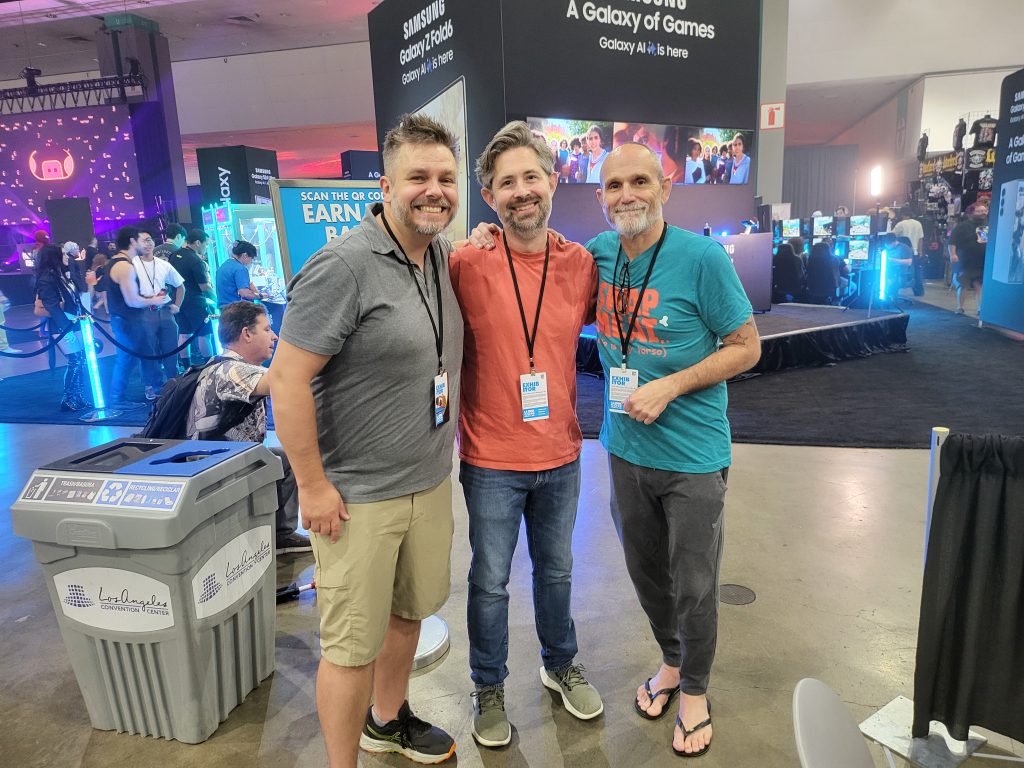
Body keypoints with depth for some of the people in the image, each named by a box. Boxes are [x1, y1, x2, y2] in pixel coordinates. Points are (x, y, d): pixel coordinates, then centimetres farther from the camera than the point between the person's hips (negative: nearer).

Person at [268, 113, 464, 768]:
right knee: (354, 644, 7)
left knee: (408, 612, 23)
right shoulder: (343, 267, -19)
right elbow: (288, 378, -20)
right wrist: (313, 486, -17)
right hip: (357, 497, -7)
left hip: (430, 482, 8)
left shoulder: (443, 255, 5)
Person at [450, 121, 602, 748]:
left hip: (560, 456, 3)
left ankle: (561, 665, 48)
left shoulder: (582, 264, -3)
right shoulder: (466, 264, -13)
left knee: (556, 569, 23)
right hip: (492, 460, -3)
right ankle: (489, 688, 39)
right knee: (491, 581, 14)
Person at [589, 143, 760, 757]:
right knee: (646, 572, 20)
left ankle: (695, 689, 37)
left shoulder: (702, 257, -15)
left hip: (693, 456, -4)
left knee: (694, 586, 11)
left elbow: (746, 347, -9)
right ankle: (671, 660, 47)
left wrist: (669, 387, -20)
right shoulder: (597, 254, -1)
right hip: (625, 448, 5)